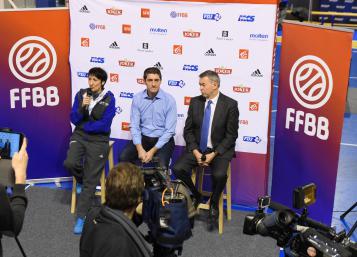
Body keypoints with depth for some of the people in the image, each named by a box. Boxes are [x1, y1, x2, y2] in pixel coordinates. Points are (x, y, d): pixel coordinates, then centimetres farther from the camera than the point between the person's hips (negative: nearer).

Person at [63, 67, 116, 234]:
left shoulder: (109, 98, -6)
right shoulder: (81, 94, 3)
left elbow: (104, 125, -11)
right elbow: (74, 119, -2)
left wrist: (84, 126, -4)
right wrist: (82, 106, -19)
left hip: (98, 140, -3)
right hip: (79, 136, 3)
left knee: (91, 180, -6)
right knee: (70, 163, -23)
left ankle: (81, 217, 1)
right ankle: (82, 179, 13)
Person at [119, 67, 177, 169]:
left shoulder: (169, 100, -10)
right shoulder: (137, 98, -2)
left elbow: (169, 130, -11)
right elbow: (134, 126, -4)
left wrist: (153, 151, -17)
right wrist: (140, 149, -18)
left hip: (163, 140, -2)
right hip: (143, 138, 3)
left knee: (161, 165, -28)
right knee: (123, 158, -20)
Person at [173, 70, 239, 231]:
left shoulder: (230, 104, -8)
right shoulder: (195, 102, 3)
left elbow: (231, 135, -7)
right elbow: (188, 130, 4)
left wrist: (214, 154, -17)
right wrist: (195, 152, -11)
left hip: (220, 149, -3)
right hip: (197, 148, 4)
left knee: (219, 175, -32)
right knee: (178, 168, -21)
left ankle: (213, 205, 0)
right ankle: (195, 196, 7)